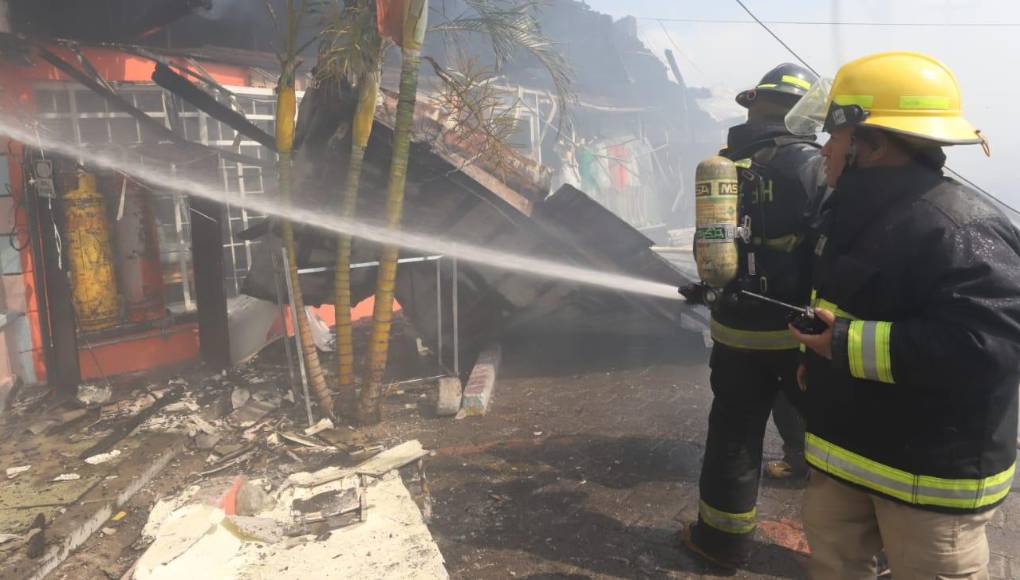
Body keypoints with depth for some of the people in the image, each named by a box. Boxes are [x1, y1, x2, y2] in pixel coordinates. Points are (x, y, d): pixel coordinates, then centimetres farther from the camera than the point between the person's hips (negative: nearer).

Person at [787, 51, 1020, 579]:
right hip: (847, 444, 9)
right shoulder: (858, 210, 8)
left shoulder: (958, 229, -25)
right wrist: (821, 354, 10)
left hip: (932, 468, -9)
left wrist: (849, 345, -31)